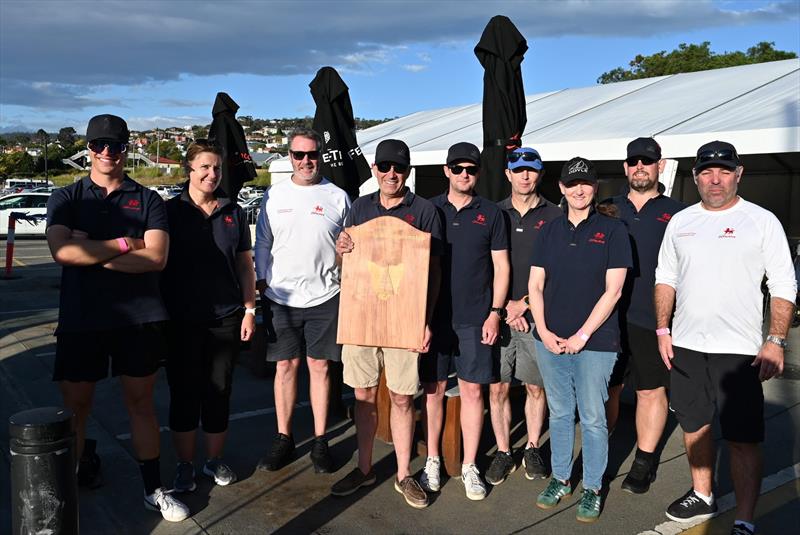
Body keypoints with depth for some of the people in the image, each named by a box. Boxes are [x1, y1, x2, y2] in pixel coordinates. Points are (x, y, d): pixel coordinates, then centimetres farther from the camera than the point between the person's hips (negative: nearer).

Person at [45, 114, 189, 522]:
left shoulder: (148, 200, 4)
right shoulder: (66, 198, 5)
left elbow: (156, 257, -11)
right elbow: (62, 251, -13)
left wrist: (91, 251, -13)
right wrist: (124, 244, -12)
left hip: (139, 318, 0)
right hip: (80, 319, 0)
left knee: (141, 402, 10)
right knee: (74, 406, 8)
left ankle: (154, 489, 21)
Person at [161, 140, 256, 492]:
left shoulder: (233, 213, 8)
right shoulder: (171, 211, 0)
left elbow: (245, 265, 11)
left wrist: (249, 309, 5)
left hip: (226, 318, 2)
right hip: (182, 319, -2)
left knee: (219, 390, 10)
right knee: (184, 393, 5)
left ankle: (215, 460, 26)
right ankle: (185, 465, 20)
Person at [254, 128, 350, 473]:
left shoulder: (337, 197, 3)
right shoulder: (274, 195, 6)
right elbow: (262, 243, 11)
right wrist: (261, 282, 5)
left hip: (324, 296, -1)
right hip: (281, 296, 1)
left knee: (319, 367, 6)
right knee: (285, 366, 8)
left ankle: (320, 441, 17)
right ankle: (283, 438, 20)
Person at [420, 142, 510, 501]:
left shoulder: (491, 214, 4)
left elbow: (501, 267, 5)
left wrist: (495, 313, -3)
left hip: (476, 319, -1)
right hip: (434, 315, 1)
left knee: (473, 391, 4)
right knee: (433, 389, 7)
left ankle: (469, 467, 16)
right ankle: (432, 461, 21)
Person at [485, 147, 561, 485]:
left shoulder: (553, 216, 3)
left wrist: (524, 303, -8)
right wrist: (503, 306, -5)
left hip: (536, 316, -1)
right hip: (498, 314, 1)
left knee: (536, 387, 8)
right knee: (497, 388, 3)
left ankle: (532, 449, 25)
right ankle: (503, 452, 18)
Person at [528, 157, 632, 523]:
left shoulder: (612, 230, -2)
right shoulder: (549, 231, 8)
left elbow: (613, 290, -7)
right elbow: (535, 286, 7)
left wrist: (582, 334, -11)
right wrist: (544, 331, -4)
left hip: (594, 342, -3)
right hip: (550, 340, 4)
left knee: (592, 419, 6)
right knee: (559, 413, 14)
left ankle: (592, 489, 21)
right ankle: (560, 479, 29)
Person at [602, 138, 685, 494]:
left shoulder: (676, 213, 4)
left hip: (652, 319, -2)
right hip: (609, 316, 2)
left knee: (651, 391, 7)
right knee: (606, 388, 10)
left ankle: (644, 462, 22)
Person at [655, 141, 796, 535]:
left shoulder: (762, 221, -3)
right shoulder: (680, 222, 9)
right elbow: (665, 278, 14)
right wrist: (662, 329, 6)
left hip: (738, 350, -4)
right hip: (685, 346, 4)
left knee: (743, 440, -3)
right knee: (694, 427, 16)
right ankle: (703, 497, 35)